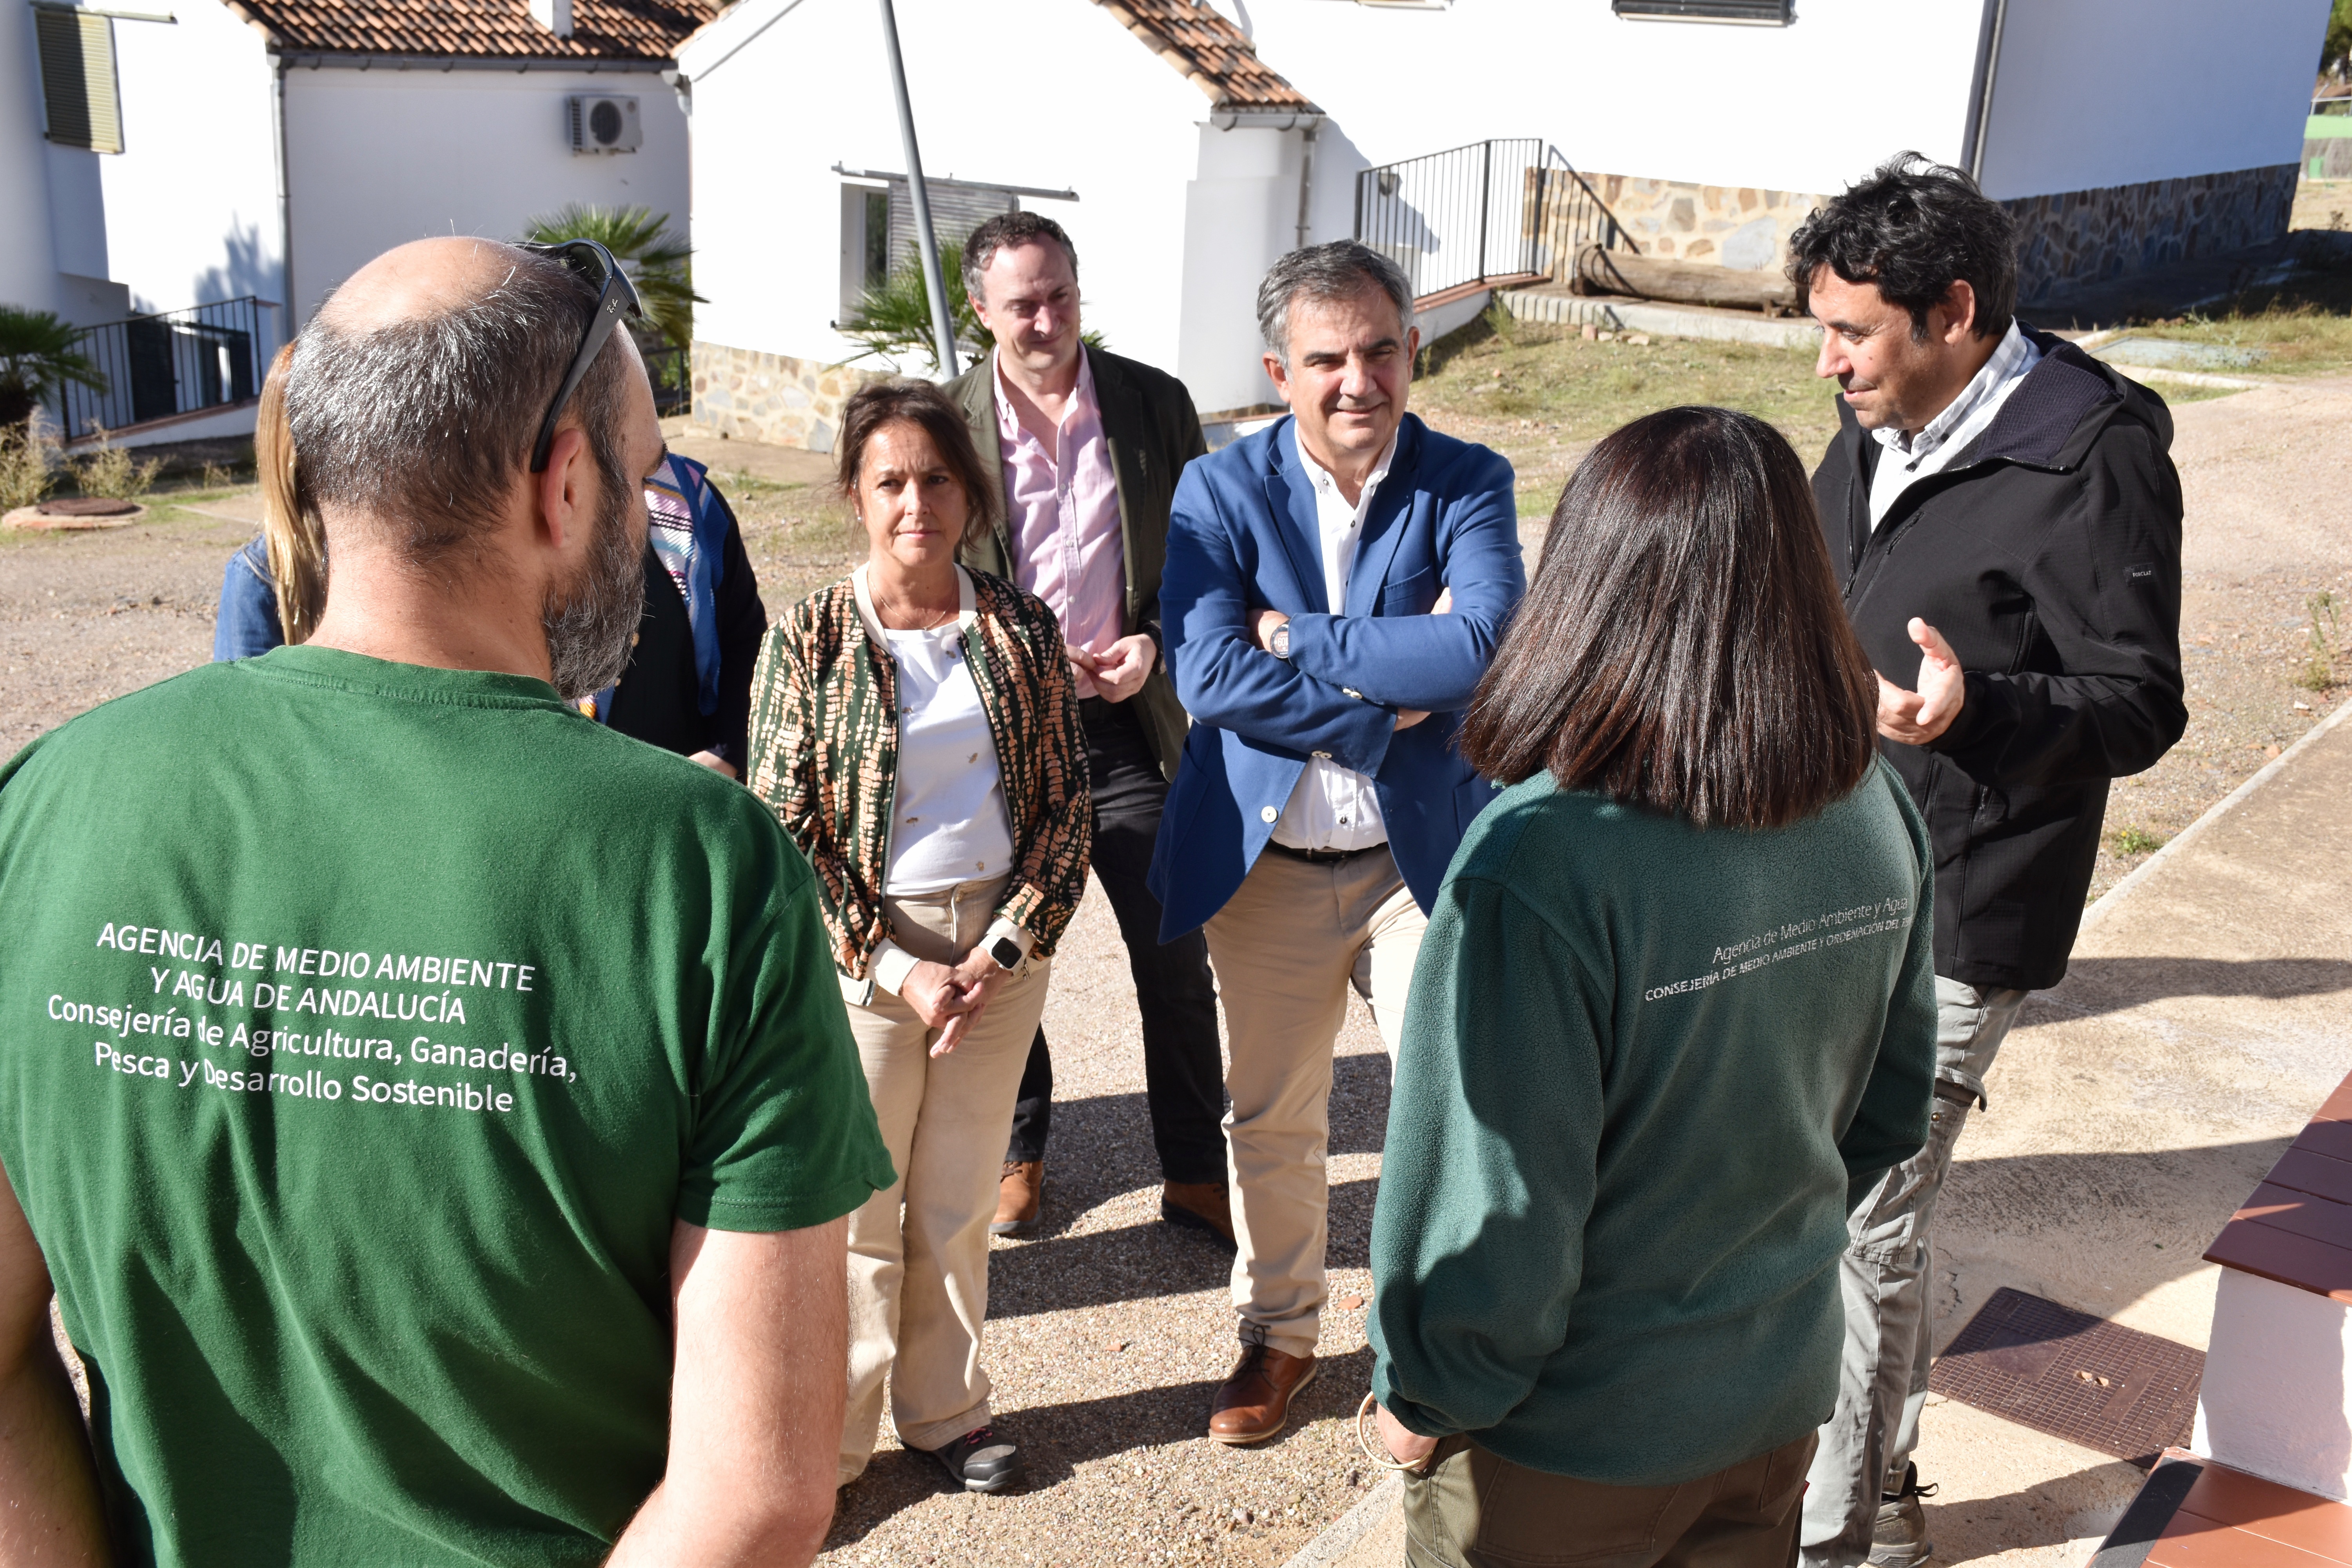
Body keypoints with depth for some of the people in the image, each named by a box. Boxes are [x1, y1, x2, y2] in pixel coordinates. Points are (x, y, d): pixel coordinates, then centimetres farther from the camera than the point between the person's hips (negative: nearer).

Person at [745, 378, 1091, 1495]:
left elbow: (1067, 804, 3)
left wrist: (1006, 947, -9)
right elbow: (784, 831, -7)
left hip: (1000, 944, 3)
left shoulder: (1020, 630, 2)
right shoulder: (807, 642, -6)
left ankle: (946, 1410, 32)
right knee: (857, 1202, 6)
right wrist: (900, 970, -13)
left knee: (959, 1198, 14)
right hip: (862, 951, -2)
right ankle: (832, 1436, 24)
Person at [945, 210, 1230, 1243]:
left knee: (1177, 960, 5)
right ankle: (1017, 1153, 35)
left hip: (1130, 729, 0)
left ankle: (1196, 1177, 21)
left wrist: (1156, 641, -11)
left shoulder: (1156, 405, -1)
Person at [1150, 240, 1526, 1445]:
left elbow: (1484, 645, -23)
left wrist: (1297, 636, -20)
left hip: (1423, 854, 0)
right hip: (1264, 860, 1)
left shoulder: (1467, 485, -5)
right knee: (1269, 1120, 15)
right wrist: (1391, 697, -20)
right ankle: (1279, 1332, 37)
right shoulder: (1221, 490, -5)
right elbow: (1208, 674, -18)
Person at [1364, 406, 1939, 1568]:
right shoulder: (1874, 810, -11)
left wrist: (1422, 1396, -7)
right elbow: (1892, 1103, 3)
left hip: (1563, 1450, -5)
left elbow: (1491, 1202, -25)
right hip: (1779, 1402, 5)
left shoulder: (1539, 870, -31)